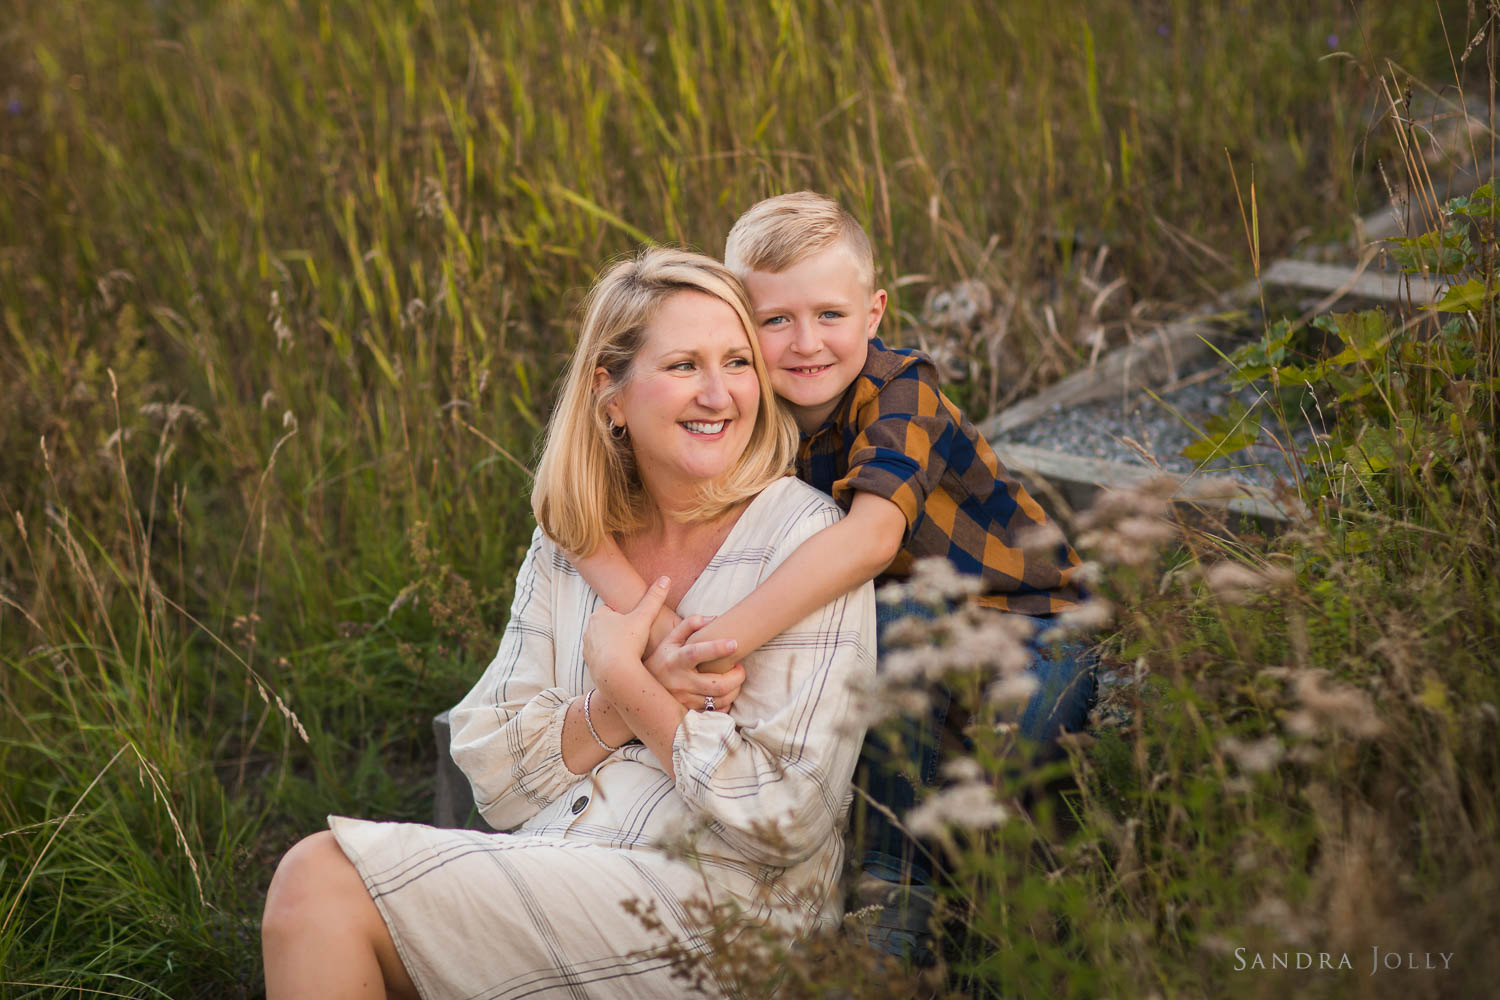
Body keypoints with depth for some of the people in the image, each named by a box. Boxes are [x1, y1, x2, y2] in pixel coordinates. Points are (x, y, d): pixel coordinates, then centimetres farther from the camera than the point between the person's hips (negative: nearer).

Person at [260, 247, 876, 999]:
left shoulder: (803, 538, -7)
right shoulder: (568, 542, 9)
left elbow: (784, 820, -13)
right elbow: (493, 777, 4)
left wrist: (623, 678, -9)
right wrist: (627, 701, -12)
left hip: (713, 911, -5)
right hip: (551, 869, 6)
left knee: (320, 881, -18)